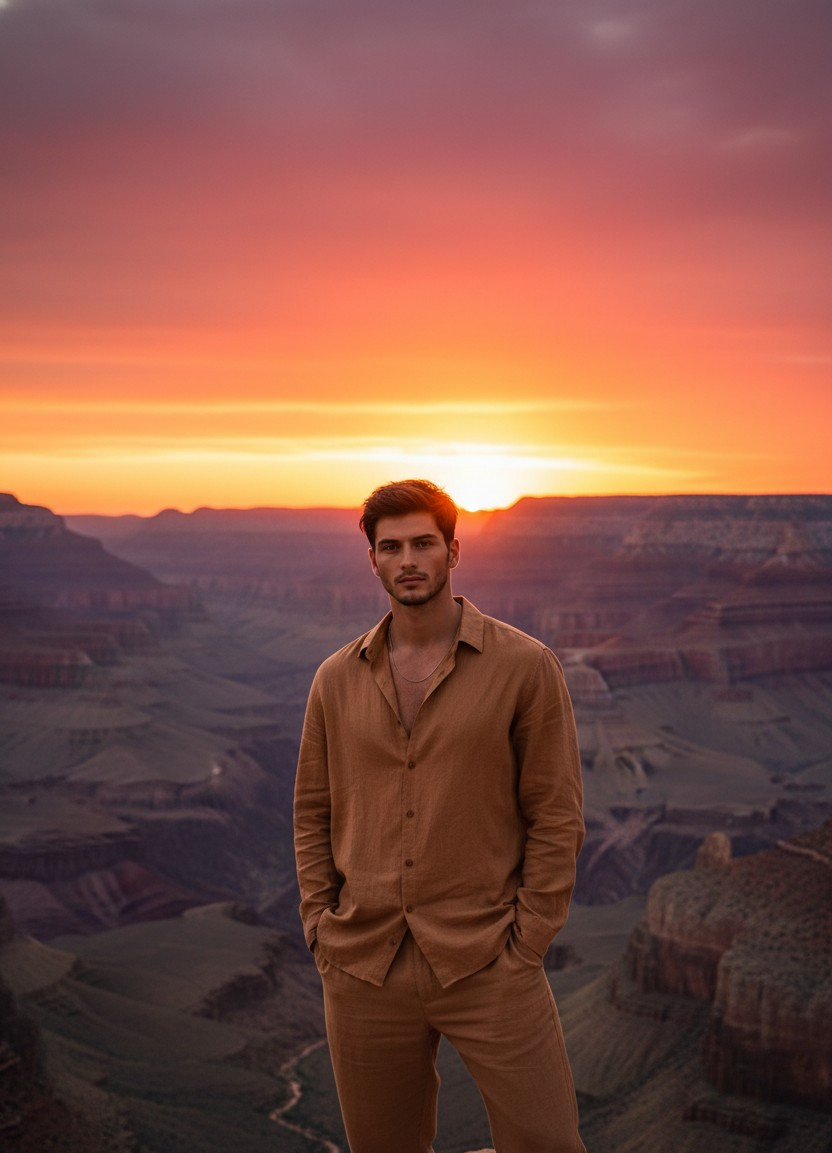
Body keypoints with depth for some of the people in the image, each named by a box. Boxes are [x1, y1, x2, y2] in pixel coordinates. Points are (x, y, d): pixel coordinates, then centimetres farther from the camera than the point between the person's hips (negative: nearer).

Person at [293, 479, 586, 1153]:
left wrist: (526, 943, -7)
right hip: (362, 971, 3)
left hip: (487, 967, -3)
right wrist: (321, 929, 4)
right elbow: (312, 814, 13)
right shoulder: (337, 680, 8)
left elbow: (556, 817, -2)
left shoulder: (525, 666, -2)